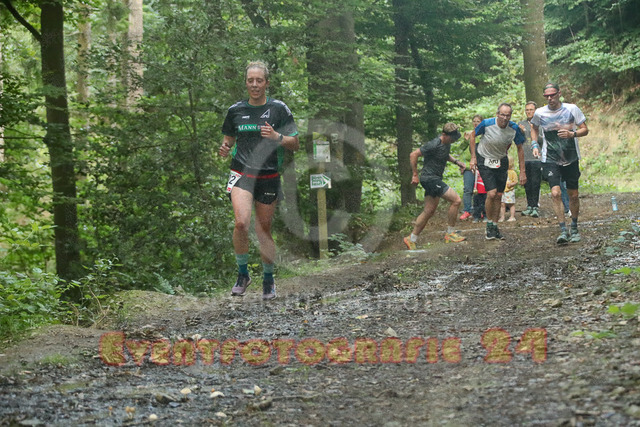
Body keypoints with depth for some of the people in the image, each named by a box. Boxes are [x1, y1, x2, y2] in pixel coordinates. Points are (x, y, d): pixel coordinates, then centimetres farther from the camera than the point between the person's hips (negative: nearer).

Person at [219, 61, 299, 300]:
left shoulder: (278, 109, 1)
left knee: (264, 230, 4)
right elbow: (229, 140, 18)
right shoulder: (236, 110, 7)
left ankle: (268, 280, 24)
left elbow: (295, 144, 3)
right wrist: (224, 149, -5)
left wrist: (276, 137, -16)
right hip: (242, 173, 1)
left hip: (268, 177, 0)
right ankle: (243, 274, -2)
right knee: (241, 223, -21)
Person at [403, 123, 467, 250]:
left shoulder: (447, 143, 7)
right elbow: (413, 155, -18)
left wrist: (456, 161, 11)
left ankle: (412, 239, 16)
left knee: (429, 211, 10)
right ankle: (450, 233, -1)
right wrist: (415, 175, -12)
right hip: (430, 178, -10)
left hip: (436, 179, 10)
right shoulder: (434, 145, -22)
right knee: (456, 200, -12)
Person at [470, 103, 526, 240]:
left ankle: (495, 226, 18)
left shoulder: (514, 128, -15)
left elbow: (520, 149, -2)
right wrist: (473, 157, -5)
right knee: (491, 194, -15)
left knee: (498, 196, 4)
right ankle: (489, 225, 3)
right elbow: (473, 135, -4)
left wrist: (522, 172, -2)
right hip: (484, 161, -3)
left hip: (501, 162, 3)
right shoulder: (487, 124, -23)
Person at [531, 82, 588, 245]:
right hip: (550, 160, -1)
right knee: (556, 193, -17)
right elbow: (534, 128, 17)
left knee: (573, 195, 7)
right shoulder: (539, 113, -4)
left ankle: (574, 228, 27)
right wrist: (535, 145, 2)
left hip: (571, 159, 1)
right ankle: (563, 231, -14)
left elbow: (585, 130, -2)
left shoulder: (572, 109, -7)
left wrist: (572, 134, -21)